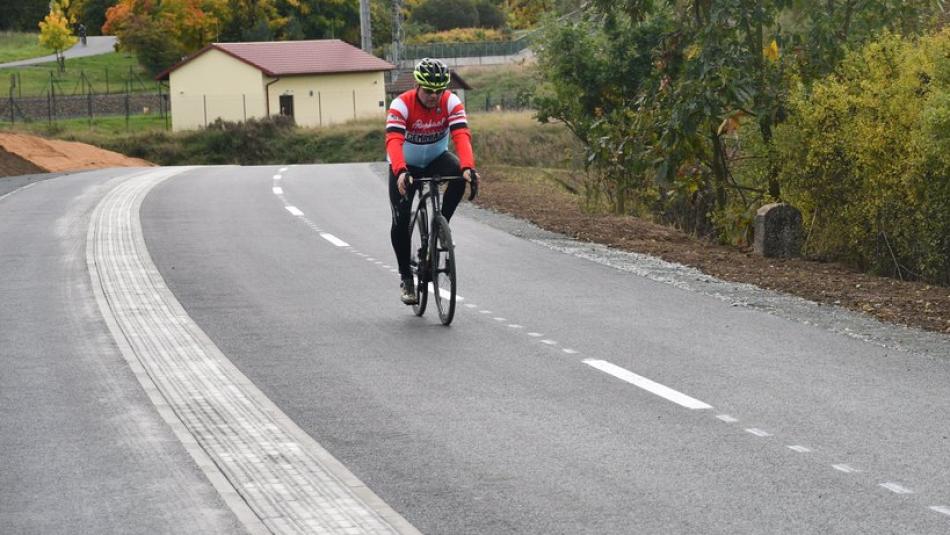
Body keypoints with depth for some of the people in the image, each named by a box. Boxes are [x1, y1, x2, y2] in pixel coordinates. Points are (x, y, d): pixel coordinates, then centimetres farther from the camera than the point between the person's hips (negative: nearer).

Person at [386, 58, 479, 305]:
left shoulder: (451, 103, -22)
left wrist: (468, 168, -52)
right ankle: (406, 277, 6)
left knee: (459, 175, -31)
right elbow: (394, 141, -40)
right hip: (406, 166, -2)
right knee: (401, 220, -13)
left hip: (436, 159, 2)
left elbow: (461, 136, -34)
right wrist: (401, 172, -58)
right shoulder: (401, 105, -28)